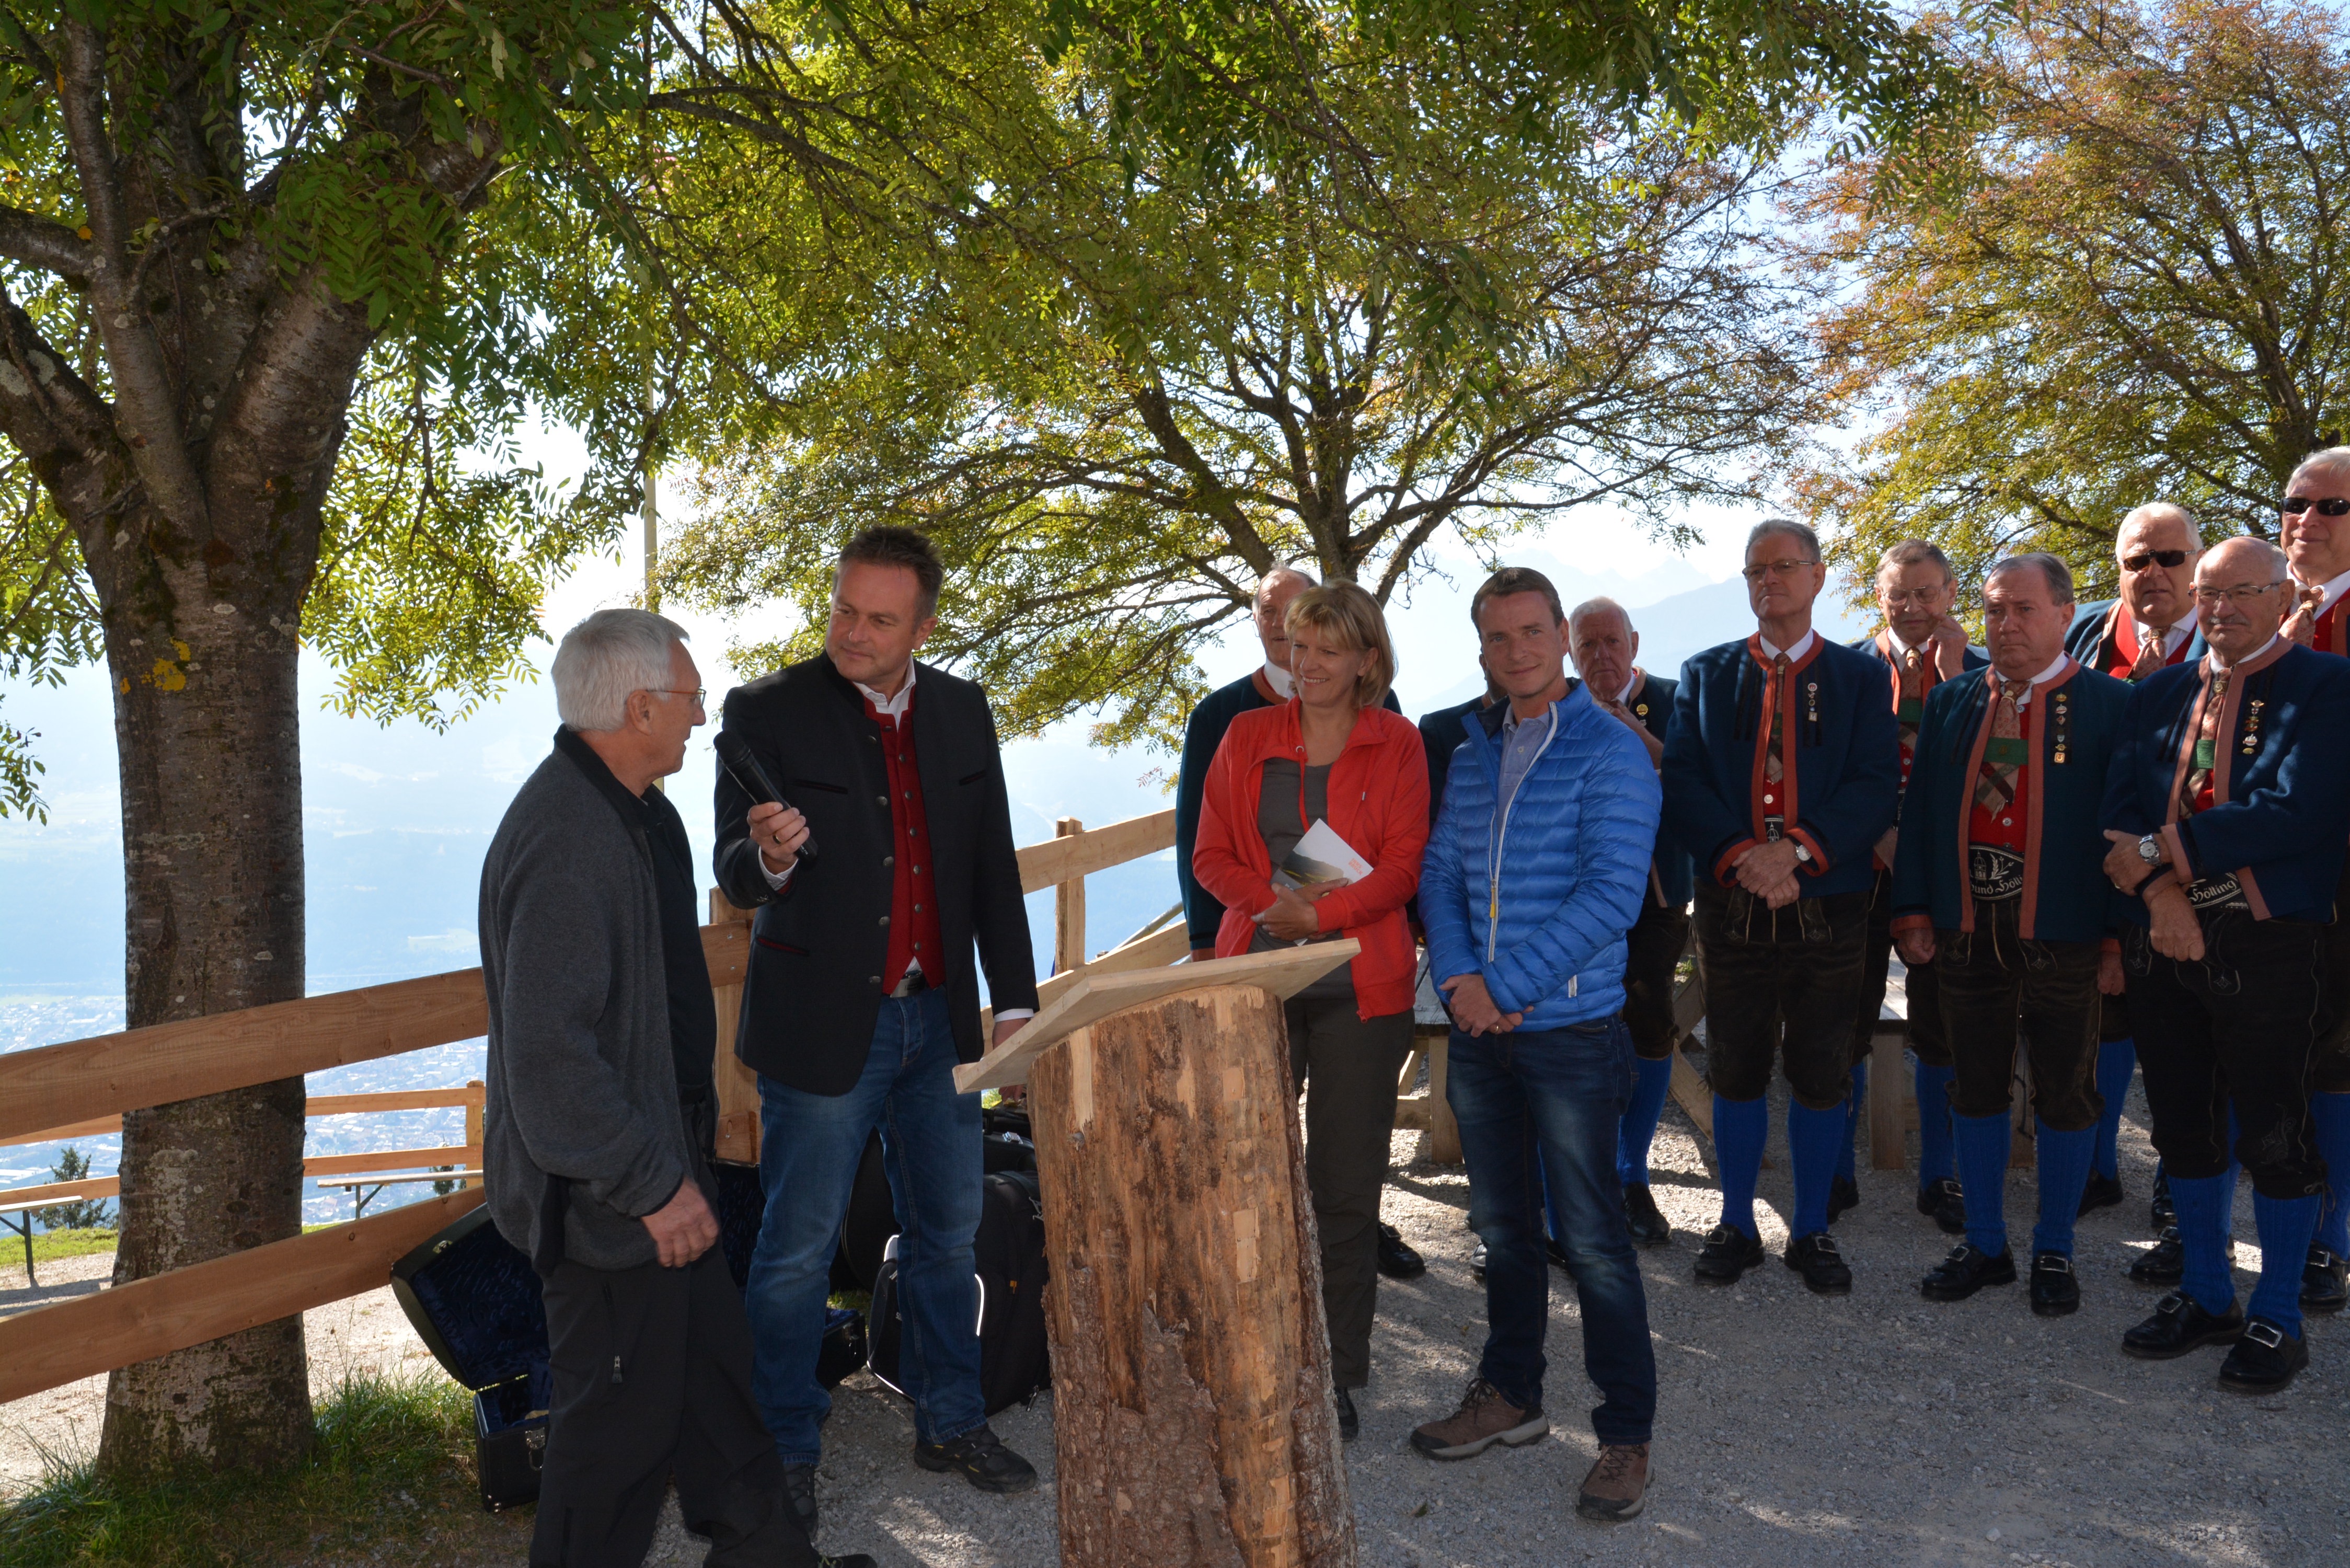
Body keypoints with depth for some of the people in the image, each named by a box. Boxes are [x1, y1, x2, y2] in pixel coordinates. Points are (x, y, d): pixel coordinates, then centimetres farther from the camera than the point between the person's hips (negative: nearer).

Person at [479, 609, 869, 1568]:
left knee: (712, 1358, 22)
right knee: (624, 1415, 5)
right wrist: (653, 1184, -24)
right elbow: (548, 1051, -30)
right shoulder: (564, 839, -27)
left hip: (656, 1160, 10)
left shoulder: (628, 809, 7)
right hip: (607, 1199, -10)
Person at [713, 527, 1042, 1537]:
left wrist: (1014, 1002, 4)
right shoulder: (766, 712, -8)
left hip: (938, 1018, 5)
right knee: (798, 1252, 5)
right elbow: (734, 875, -11)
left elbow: (994, 870, 8)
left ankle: (949, 1424, 32)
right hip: (822, 1025, -4)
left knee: (947, 1232, 15)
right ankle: (785, 1452, 22)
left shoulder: (961, 712, 5)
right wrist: (770, 856, -34)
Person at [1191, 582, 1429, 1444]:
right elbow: (1211, 855, 6)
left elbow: (1403, 865, -4)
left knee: (1347, 1188, 4)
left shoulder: (1396, 745, 3)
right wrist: (1275, 900, -12)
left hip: (1357, 984, -2)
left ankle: (1337, 1376, 17)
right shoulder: (1246, 737, 9)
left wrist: (1321, 914, -18)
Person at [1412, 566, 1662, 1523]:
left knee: (1592, 1236, 1)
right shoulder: (1473, 755, 10)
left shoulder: (1609, 753, -9)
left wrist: (1506, 986, -18)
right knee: (1502, 1223, 17)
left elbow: (1612, 894, -17)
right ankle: (1511, 1393, 33)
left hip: (1571, 1028, -6)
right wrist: (1459, 978, -10)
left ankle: (1626, 1433, 15)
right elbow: (1440, 872, 7)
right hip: (1479, 1027, 6)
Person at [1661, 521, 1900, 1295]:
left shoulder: (1861, 677, 6)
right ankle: (1736, 1225, 22)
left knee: (1821, 1077, 7)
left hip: (1828, 904, -1)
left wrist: (1798, 850, -20)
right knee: (1735, 1071, 8)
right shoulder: (1705, 675, 9)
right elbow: (1681, 781, -2)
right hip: (1732, 904, 1)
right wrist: (1741, 855, -18)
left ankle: (1811, 1231, 21)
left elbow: (1877, 786, -5)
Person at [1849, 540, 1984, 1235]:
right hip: (1862, 864, 0)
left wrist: (1952, 676, -14)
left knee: (1941, 1027, 7)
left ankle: (1939, 1177, 19)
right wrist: (1878, 835, -12)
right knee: (1847, 1021, 4)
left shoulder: (1976, 673, 3)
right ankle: (1838, 1174, 16)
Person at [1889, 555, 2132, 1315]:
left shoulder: (2110, 704, -3)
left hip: (2063, 938, -3)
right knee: (1976, 1090, 11)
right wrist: (1912, 911, 2)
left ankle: (2054, 1253, 23)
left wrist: (2119, 936, -9)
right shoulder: (1950, 701, 9)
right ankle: (1984, 1245, 25)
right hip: (1966, 931, 3)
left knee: (2065, 1096, 7)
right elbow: (1919, 811, 9)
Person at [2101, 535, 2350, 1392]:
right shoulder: (2157, 694, 13)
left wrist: (2160, 852, -14)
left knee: (2274, 1131, 2)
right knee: (2184, 1123, 13)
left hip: (2267, 943, -5)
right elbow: (2122, 807, 3)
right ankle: (2207, 1293, 29)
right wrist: (2160, 894, -14)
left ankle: (2276, 1317, 18)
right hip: (2164, 939, 5)